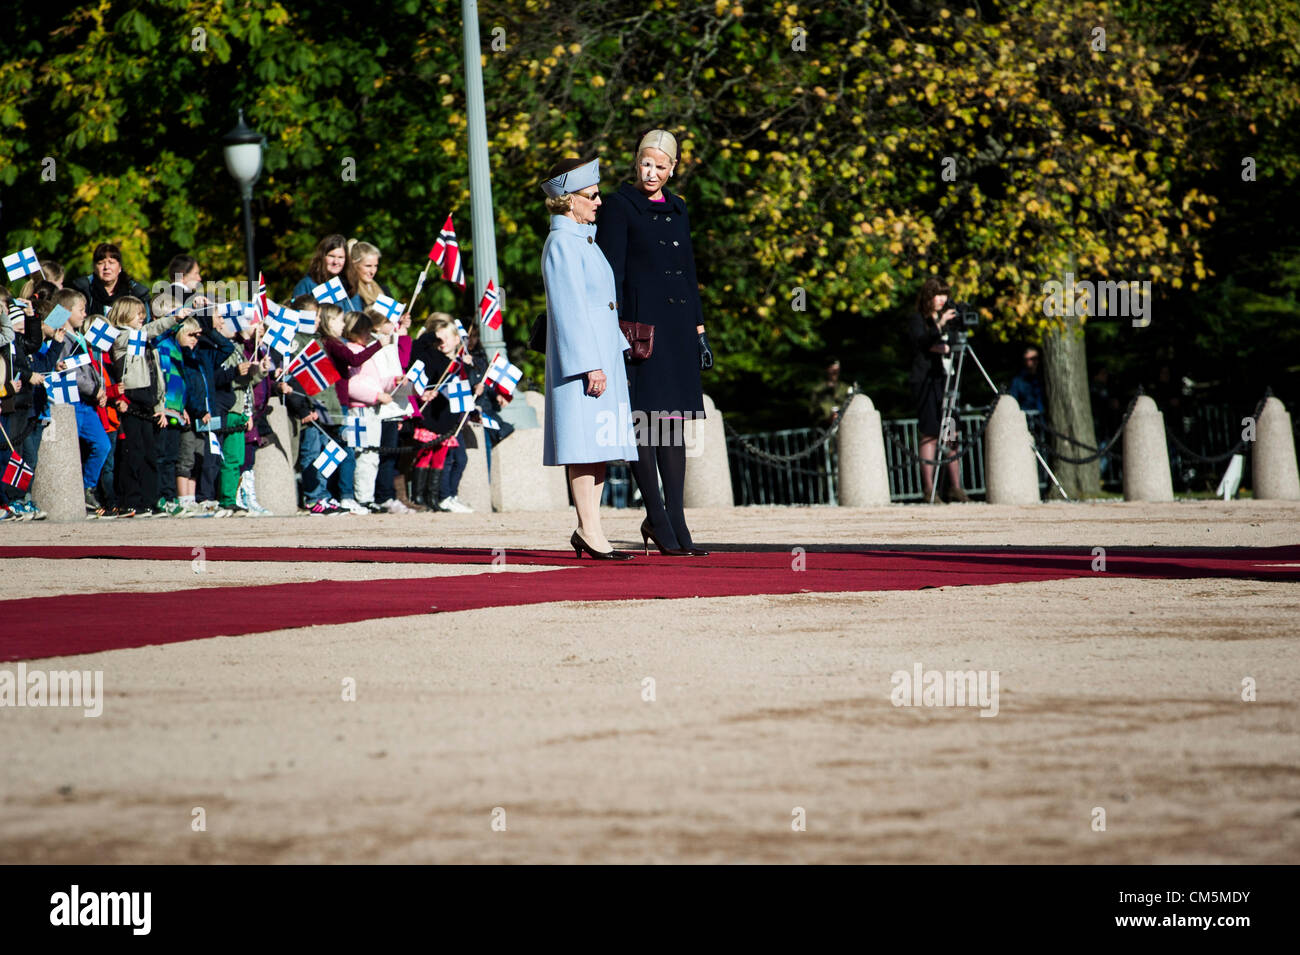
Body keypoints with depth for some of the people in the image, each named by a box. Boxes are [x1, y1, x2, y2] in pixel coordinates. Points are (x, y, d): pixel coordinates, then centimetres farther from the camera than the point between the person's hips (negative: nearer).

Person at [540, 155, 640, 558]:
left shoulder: (584, 241, 18)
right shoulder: (561, 245, -12)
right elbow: (570, 309, -18)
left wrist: (611, 358, 20)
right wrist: (591, 366, -21)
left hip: (602, 354, 10)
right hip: (579, 355, -10)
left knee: (601, 446, 8)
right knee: (584, 443, -9)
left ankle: (586, 530, 9)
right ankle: (590, 530, -10)